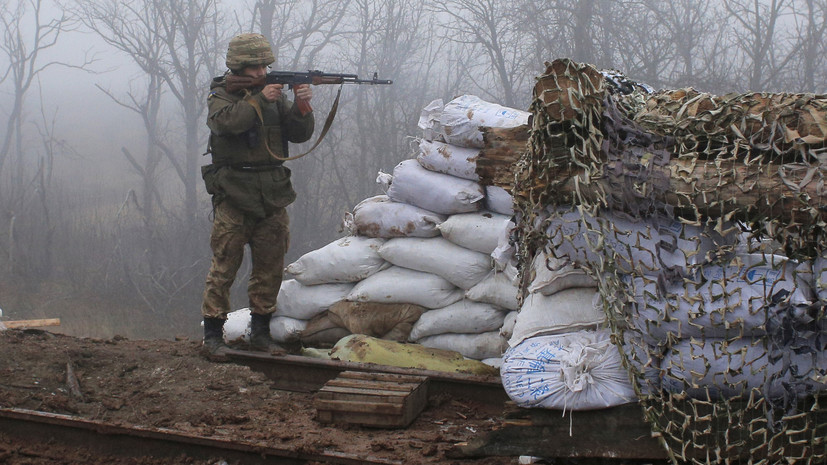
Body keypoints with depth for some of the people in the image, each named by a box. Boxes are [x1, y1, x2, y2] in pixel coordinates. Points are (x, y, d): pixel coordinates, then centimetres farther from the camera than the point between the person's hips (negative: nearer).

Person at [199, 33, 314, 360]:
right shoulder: (220, 94, 0)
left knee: (270, 267, 8)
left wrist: (301, 108, -12)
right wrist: (259, 98, -22)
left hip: (273, 196, 5)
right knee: (224, 266, -6)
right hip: (233, 195, -4)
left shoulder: (275, 94, 11)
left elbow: (300, 135, 6)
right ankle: (213, 333, 1)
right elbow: (225, 121, -22)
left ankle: (260, 330, 19)